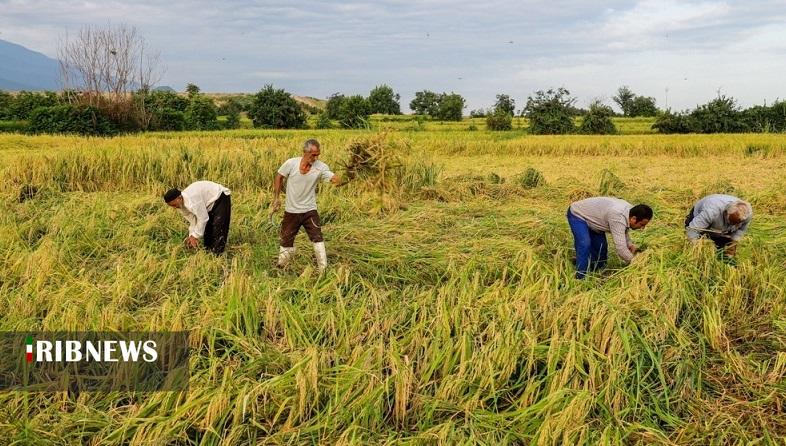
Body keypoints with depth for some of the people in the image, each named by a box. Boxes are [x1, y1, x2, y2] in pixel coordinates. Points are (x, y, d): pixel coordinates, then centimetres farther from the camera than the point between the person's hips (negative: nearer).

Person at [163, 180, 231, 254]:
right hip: (211, 204, 10)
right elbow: (192, 220, 3)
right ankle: (208, 250, 22)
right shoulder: (181, 205, -6)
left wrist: (195, 236, -19)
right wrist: (191, 235, -6)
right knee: (207, 228, 12)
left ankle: (217, 253, -11)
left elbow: (203, 218, -29)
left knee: (218, 228, -15)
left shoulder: (192, 200, -36)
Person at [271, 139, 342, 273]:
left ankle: (323, 270, -1)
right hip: (291, 211, 1)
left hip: (310, 211, -1)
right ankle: (281, 267, 34)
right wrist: (276, 198, 2)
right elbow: (279, 177, 2)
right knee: (286, 241, 12)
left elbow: (336, 180, -24)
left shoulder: (321, 167, -15)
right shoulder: (291, 163, -15)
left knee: (317, 238, -10)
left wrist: (337, 180, -48)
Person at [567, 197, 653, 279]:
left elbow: (623, 231, 13)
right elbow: (621, 249, -38)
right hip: (577, 214, -9)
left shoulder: (630, 210, -9)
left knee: (601, 246, 9)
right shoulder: (618, 217, -38)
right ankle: (581, 278, -18)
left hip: (590, 216, 10)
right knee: (584, 245, -24)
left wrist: (630, 244, -4)